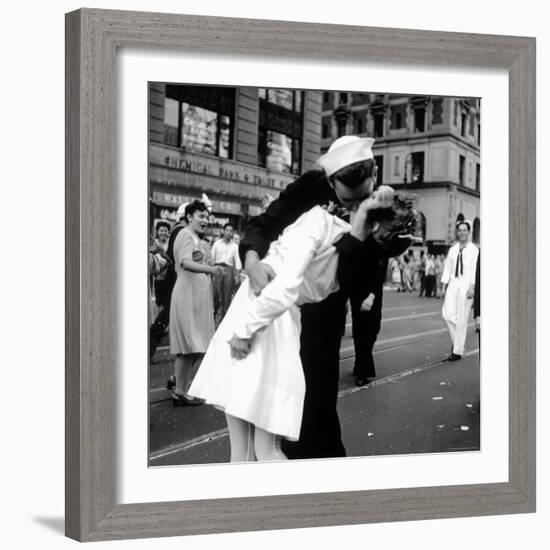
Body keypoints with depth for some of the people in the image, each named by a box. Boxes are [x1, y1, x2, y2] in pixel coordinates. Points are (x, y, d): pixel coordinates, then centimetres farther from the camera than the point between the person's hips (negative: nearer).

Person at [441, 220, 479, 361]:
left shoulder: (473, 250, -1)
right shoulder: (452, 249, 12)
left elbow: (475, 269, -7)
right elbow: (447, 268, 13)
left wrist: (472, 287, -15)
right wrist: (444, 286, 8)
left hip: (466, 285, -4)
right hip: (453, 284, 4)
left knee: (462, 319, -2)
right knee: (447, 314, -6)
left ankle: (458, 351, 5)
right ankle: (456, 341, 16)